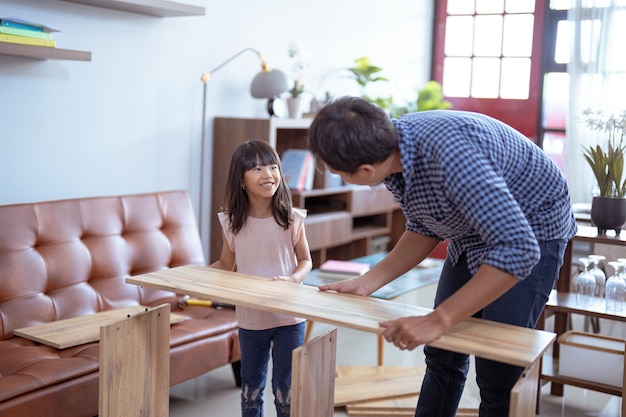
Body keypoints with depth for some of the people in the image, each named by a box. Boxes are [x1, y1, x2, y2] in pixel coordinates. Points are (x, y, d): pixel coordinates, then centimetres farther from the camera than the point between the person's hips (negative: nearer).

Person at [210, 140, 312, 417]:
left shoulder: (292, 219, -9)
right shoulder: (231, 223, -4)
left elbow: (305, 260, 0)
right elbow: (225, 265, 8)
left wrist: (293, 279, -20)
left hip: (289, 316, -2)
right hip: (250, 318, 2)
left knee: (286, 386, 7)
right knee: (251, 385, 17)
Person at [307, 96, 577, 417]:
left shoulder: (449, 153, -40)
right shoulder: (389, 148, -14)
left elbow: (517, 249, -41)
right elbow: (424, 230, 1)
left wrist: (437, 321, -41)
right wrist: (367, 283, -7)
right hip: (472, 231, 7)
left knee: (497, 375, -6)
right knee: (443, 356, 13)